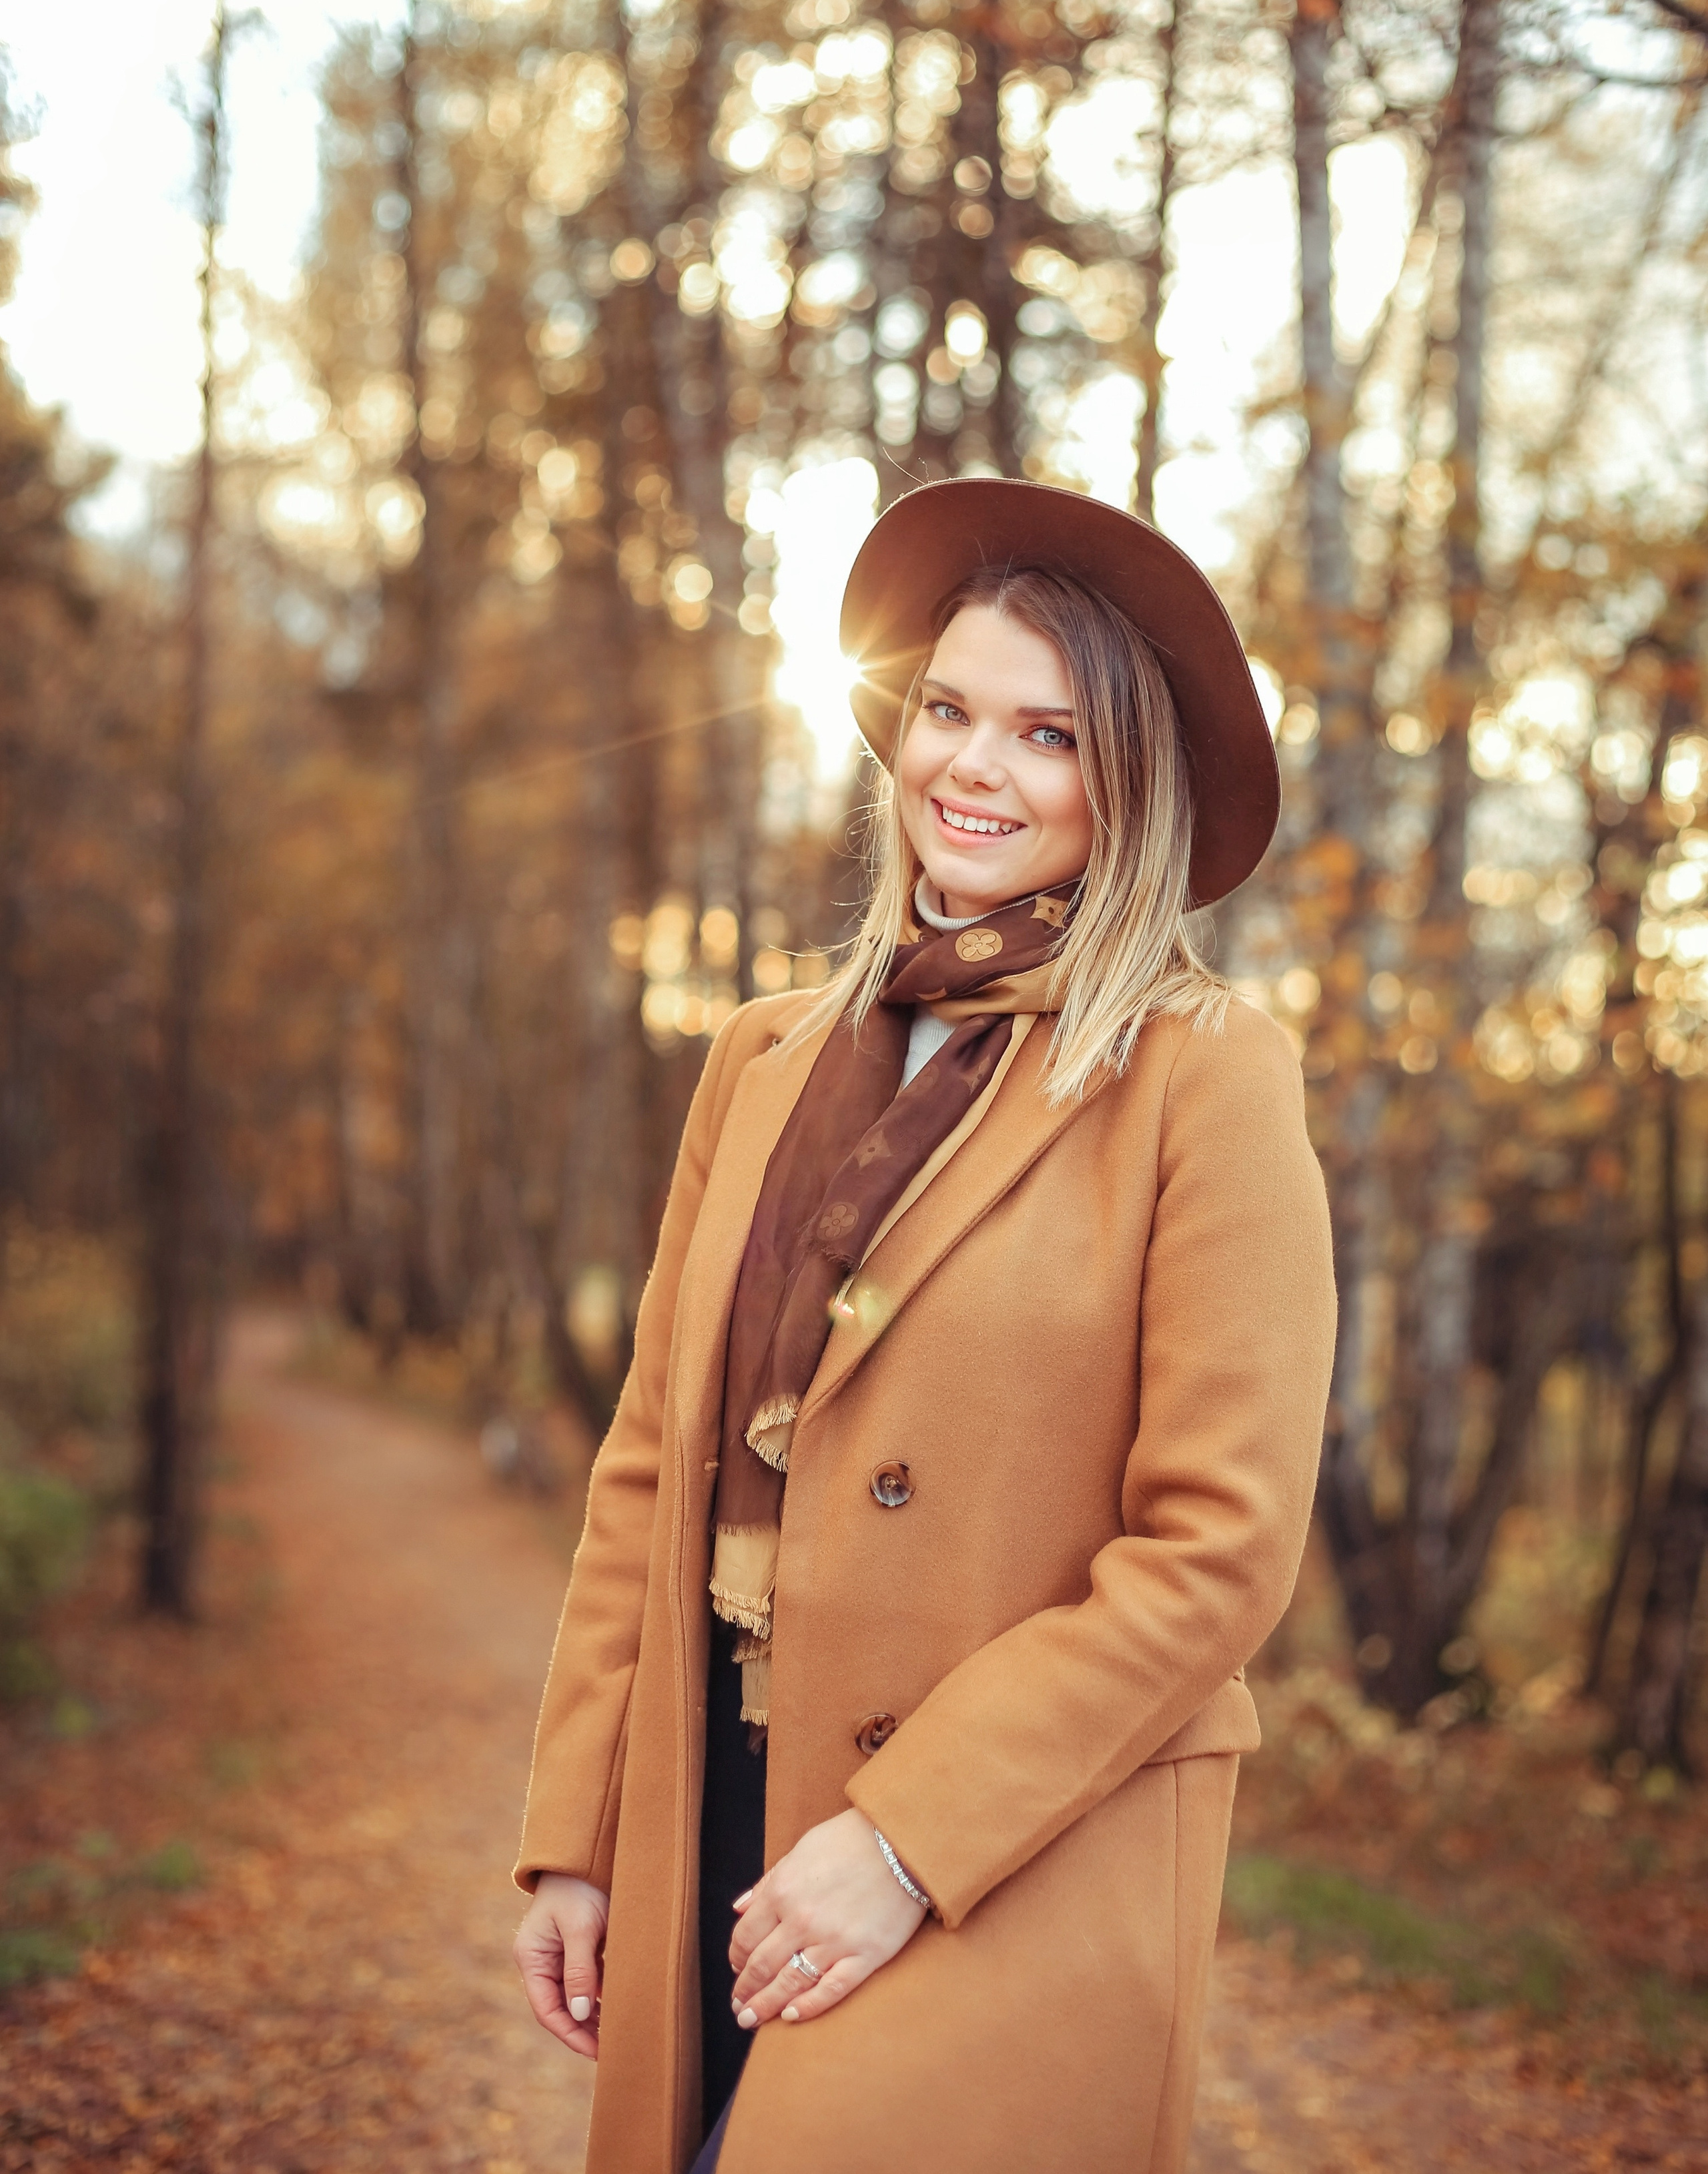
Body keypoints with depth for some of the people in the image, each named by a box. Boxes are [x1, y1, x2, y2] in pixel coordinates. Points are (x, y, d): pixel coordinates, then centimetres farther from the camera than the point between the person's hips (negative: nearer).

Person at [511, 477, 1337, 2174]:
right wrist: (577, 1841, 4)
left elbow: (1218, 1547, -12)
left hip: (1022, 1886, -5)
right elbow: (651, 1465, 9)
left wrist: (906, 1843, -15)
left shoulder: (1202, 1077, -8)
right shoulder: (766, 1059, 9)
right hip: (717, 1842, 5)